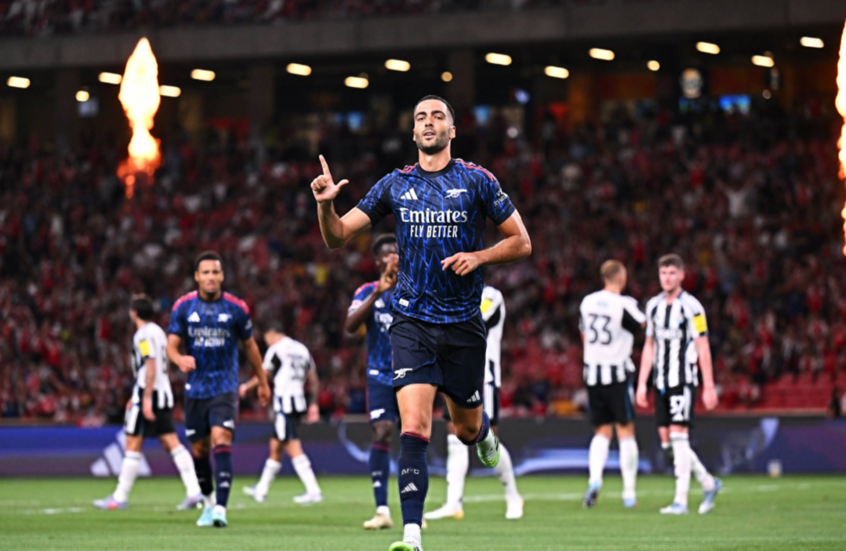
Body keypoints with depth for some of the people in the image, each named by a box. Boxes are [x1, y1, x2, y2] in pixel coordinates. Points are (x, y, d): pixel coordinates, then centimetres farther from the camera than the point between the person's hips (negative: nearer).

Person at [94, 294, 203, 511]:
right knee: (171, 443, 2)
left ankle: (120, 497, 3)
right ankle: (194, 491, -9)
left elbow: (151, 367, -19)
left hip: (149, 394, -9)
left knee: (133, 445, -2)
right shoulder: (158, 332, 18)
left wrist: (146, 398, -22)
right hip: (164, 394, 9)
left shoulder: (143, 334, -11)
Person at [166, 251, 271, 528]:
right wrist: (180, 359, -27)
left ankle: (220, 509, -24)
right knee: (199, 448, 9)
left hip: (225, 388, -2)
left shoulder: (236, 308, -3)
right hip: (195, 388, 2)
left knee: (221, 441, -19)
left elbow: (250, 345, 9)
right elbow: (171, 344, -3)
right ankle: (208, 501, 32)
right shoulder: (183, 306, -1)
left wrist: (262, 383, 16)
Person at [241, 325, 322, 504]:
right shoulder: (302, 349, 15)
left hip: (283, 400, -8)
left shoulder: (276, 350, -5)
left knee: (293, 448, -11)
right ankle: (261, 490, 25)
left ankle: (313, 491, -20)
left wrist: (246, 387, 21)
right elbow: (313, 380, 15)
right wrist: (313, 404, 20)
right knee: (275, 447, 17)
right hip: (299, 400, 8)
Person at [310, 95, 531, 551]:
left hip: (463, 322, 0)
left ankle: (484, 433, 52)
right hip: (412, 321, 0)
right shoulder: (394, 185, 6)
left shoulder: (477, 181, 0)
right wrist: (326, 205, -13)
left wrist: (478, 257, -12)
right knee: (414, 429, -15)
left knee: (466, 428, 12)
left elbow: (521, 242, 4)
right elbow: (337, 238, 8)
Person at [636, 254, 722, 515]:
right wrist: (642, 384, 13)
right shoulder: (653, 306, 12)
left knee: (678, 435, -12)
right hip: (661, 382, 7)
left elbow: (703, 348, -8)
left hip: (684, 380, -7)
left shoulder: (691, 307, -7)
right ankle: (709, 483, 23)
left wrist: (709, 387, -10)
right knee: (667, 438, 6)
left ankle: (681, 500, -11)